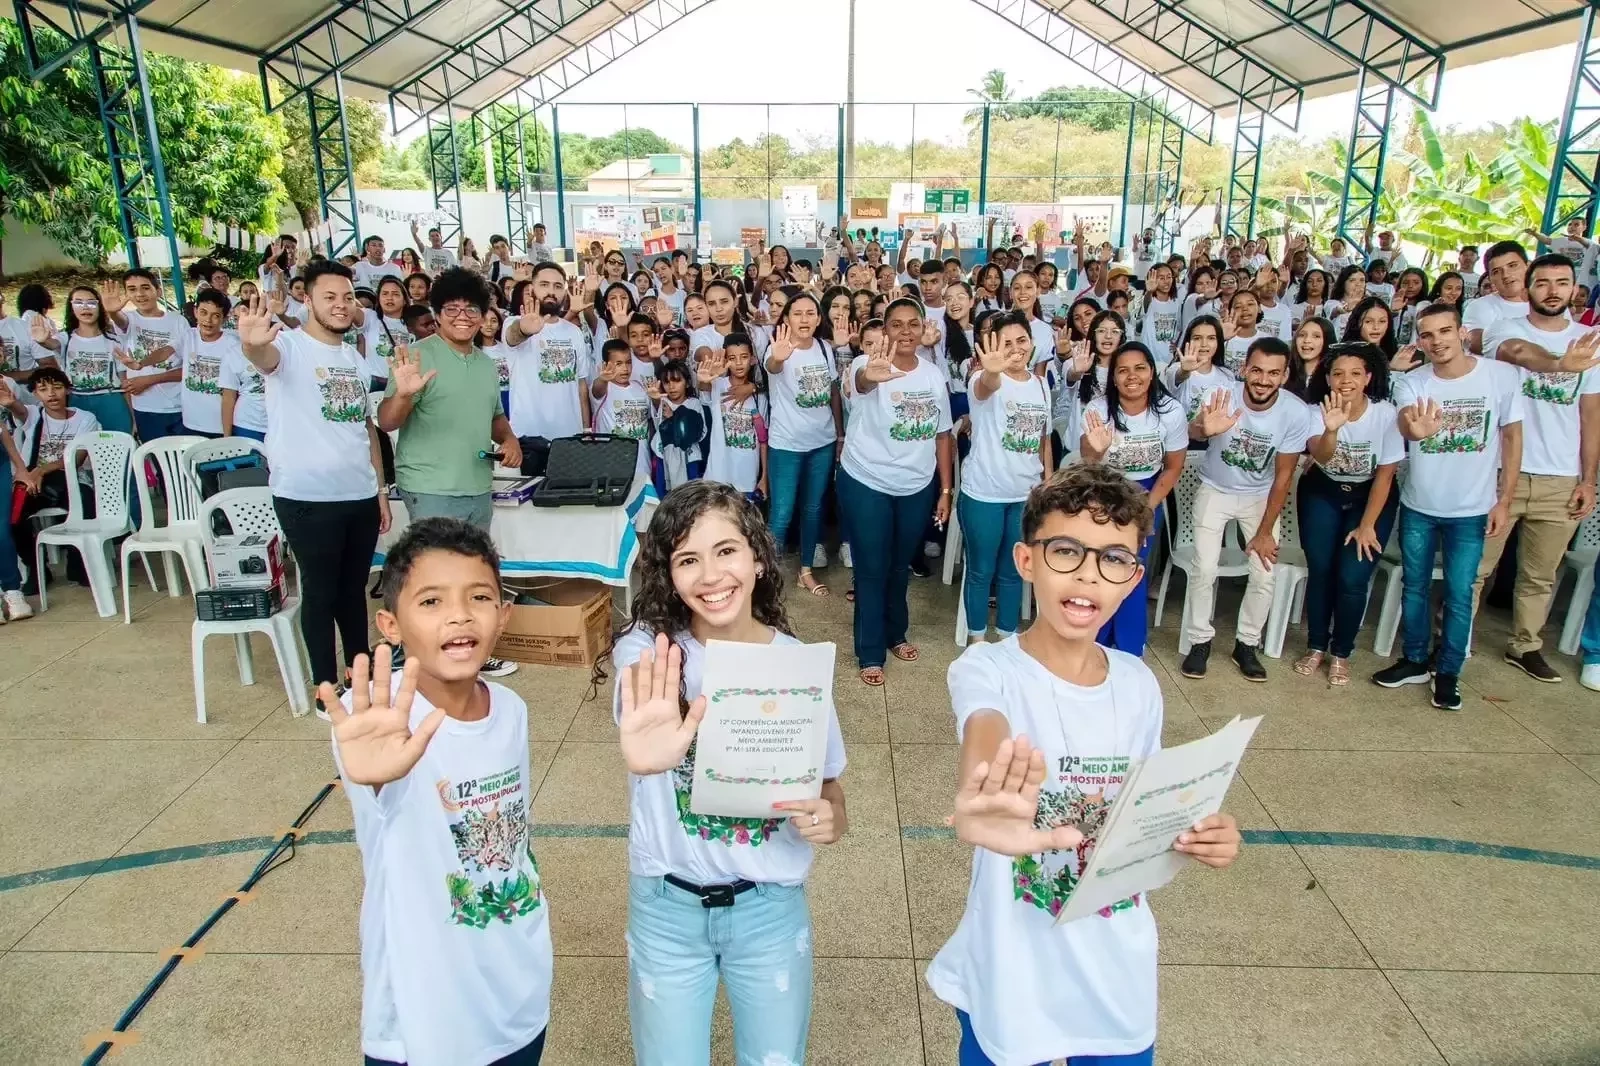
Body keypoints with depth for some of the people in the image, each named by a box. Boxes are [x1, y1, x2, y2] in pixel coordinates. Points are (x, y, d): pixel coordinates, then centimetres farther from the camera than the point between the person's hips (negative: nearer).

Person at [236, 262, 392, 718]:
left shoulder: (355, 359, 14)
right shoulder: (290, 345, -7)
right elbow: (265, 357, -32)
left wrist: (380, 488, 15)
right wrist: (252, 344, -56)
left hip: (360, 495, 6)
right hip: (307, 498, -6)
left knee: (354, 590, 17)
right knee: (320, 593, 4)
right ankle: (327, 690, 16)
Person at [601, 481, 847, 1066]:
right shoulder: (645, 648, -16)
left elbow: (829, 782, 2)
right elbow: (644, 721, -38)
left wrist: (832, 819, -20)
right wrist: (647, 755, -62)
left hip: (771, 907, 1)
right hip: (667, 907, -1)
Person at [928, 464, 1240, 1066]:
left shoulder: (1139, 685, -2)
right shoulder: (986, 671, -19)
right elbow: (986, 736, -42)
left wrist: (1196, 836, -11)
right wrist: (989, 807, -64)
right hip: (1009, 982, -4)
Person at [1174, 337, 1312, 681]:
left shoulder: (1296, 413, -22)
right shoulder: (1222, 395, -27)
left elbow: (1283, 475, -12)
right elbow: (1194, 431, -50)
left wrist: (1265, 531, -10)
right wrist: (1204, 428, -75)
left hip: (1261, 495, 1)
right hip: (1215, 491, -1)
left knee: (1265, 575, -4)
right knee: (1204, 570, -9)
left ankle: (1245, 645, 17)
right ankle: (1200, 642, 11)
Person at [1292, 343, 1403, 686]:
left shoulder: (1386, 413, -19)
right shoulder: (1317, 411, -18)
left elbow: (1385, 473, -11)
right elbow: (1321, 456, -37)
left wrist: (1367, 525, -9)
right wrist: (1331, 429, -59)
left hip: (1370, 496, -1)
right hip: (1322, 493, 1)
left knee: (1351, 578, -10)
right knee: (1320, 570, -5)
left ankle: (1341, 654, 10)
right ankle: (1316, 647, 15)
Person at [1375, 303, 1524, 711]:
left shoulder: (1502, 375, -12)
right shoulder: (1411, 383, -11)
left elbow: (1512, 436, -3)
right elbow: (1404, 424, -32)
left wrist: (1504, 501, -5)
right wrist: (1415, 429, -58)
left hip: (1472, 510, -2)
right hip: (1417, 507, 2)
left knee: (1458, 596, 5)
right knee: (1415, 587, 14)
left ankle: (1448, 672, 21)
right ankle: (1415, 660, 31)